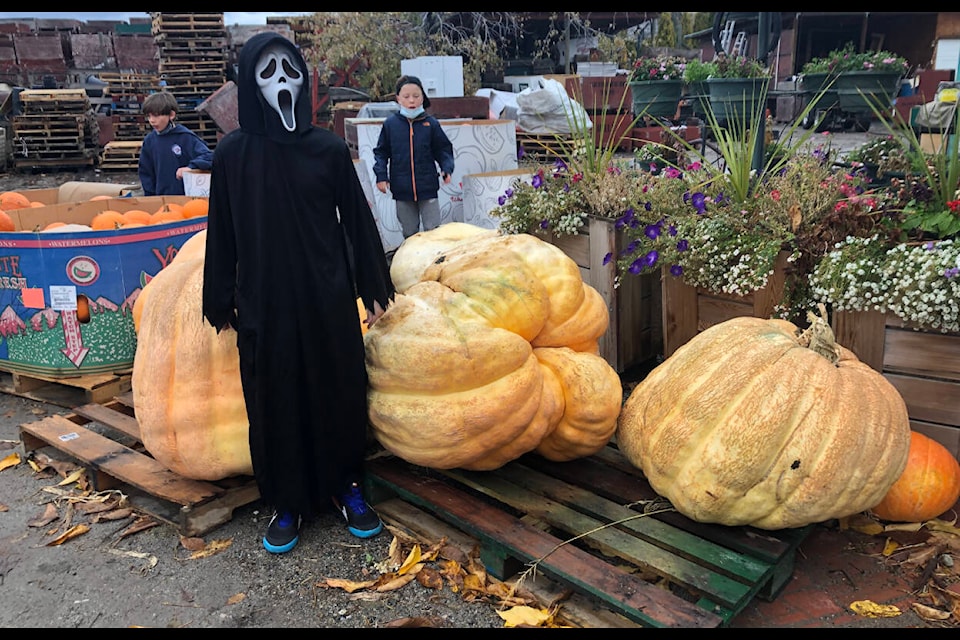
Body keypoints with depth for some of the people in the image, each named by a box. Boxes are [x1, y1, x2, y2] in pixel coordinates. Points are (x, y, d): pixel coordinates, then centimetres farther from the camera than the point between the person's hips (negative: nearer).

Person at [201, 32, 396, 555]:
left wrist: (374, 287, 4)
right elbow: (222, 233, 3)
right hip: (264, 303, 0)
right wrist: (221, 303, 4)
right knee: (274, 400, 8)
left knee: (338, 393, 8)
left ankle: (345, 486, 29)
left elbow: (357, 220, 4)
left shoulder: (329, 148, -1)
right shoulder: (232, 153, -1)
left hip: (328, 299, 0)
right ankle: (287, 502, 25)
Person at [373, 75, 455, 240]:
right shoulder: (390, 124, 1)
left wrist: (447, 168, -11)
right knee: (409, 233, 13)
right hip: (402, 189, 1)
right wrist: (381, 175, -5)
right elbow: (381, 152, 6)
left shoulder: (431, 123, -1)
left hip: (428, 188, -1)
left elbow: (443, 149, 6)